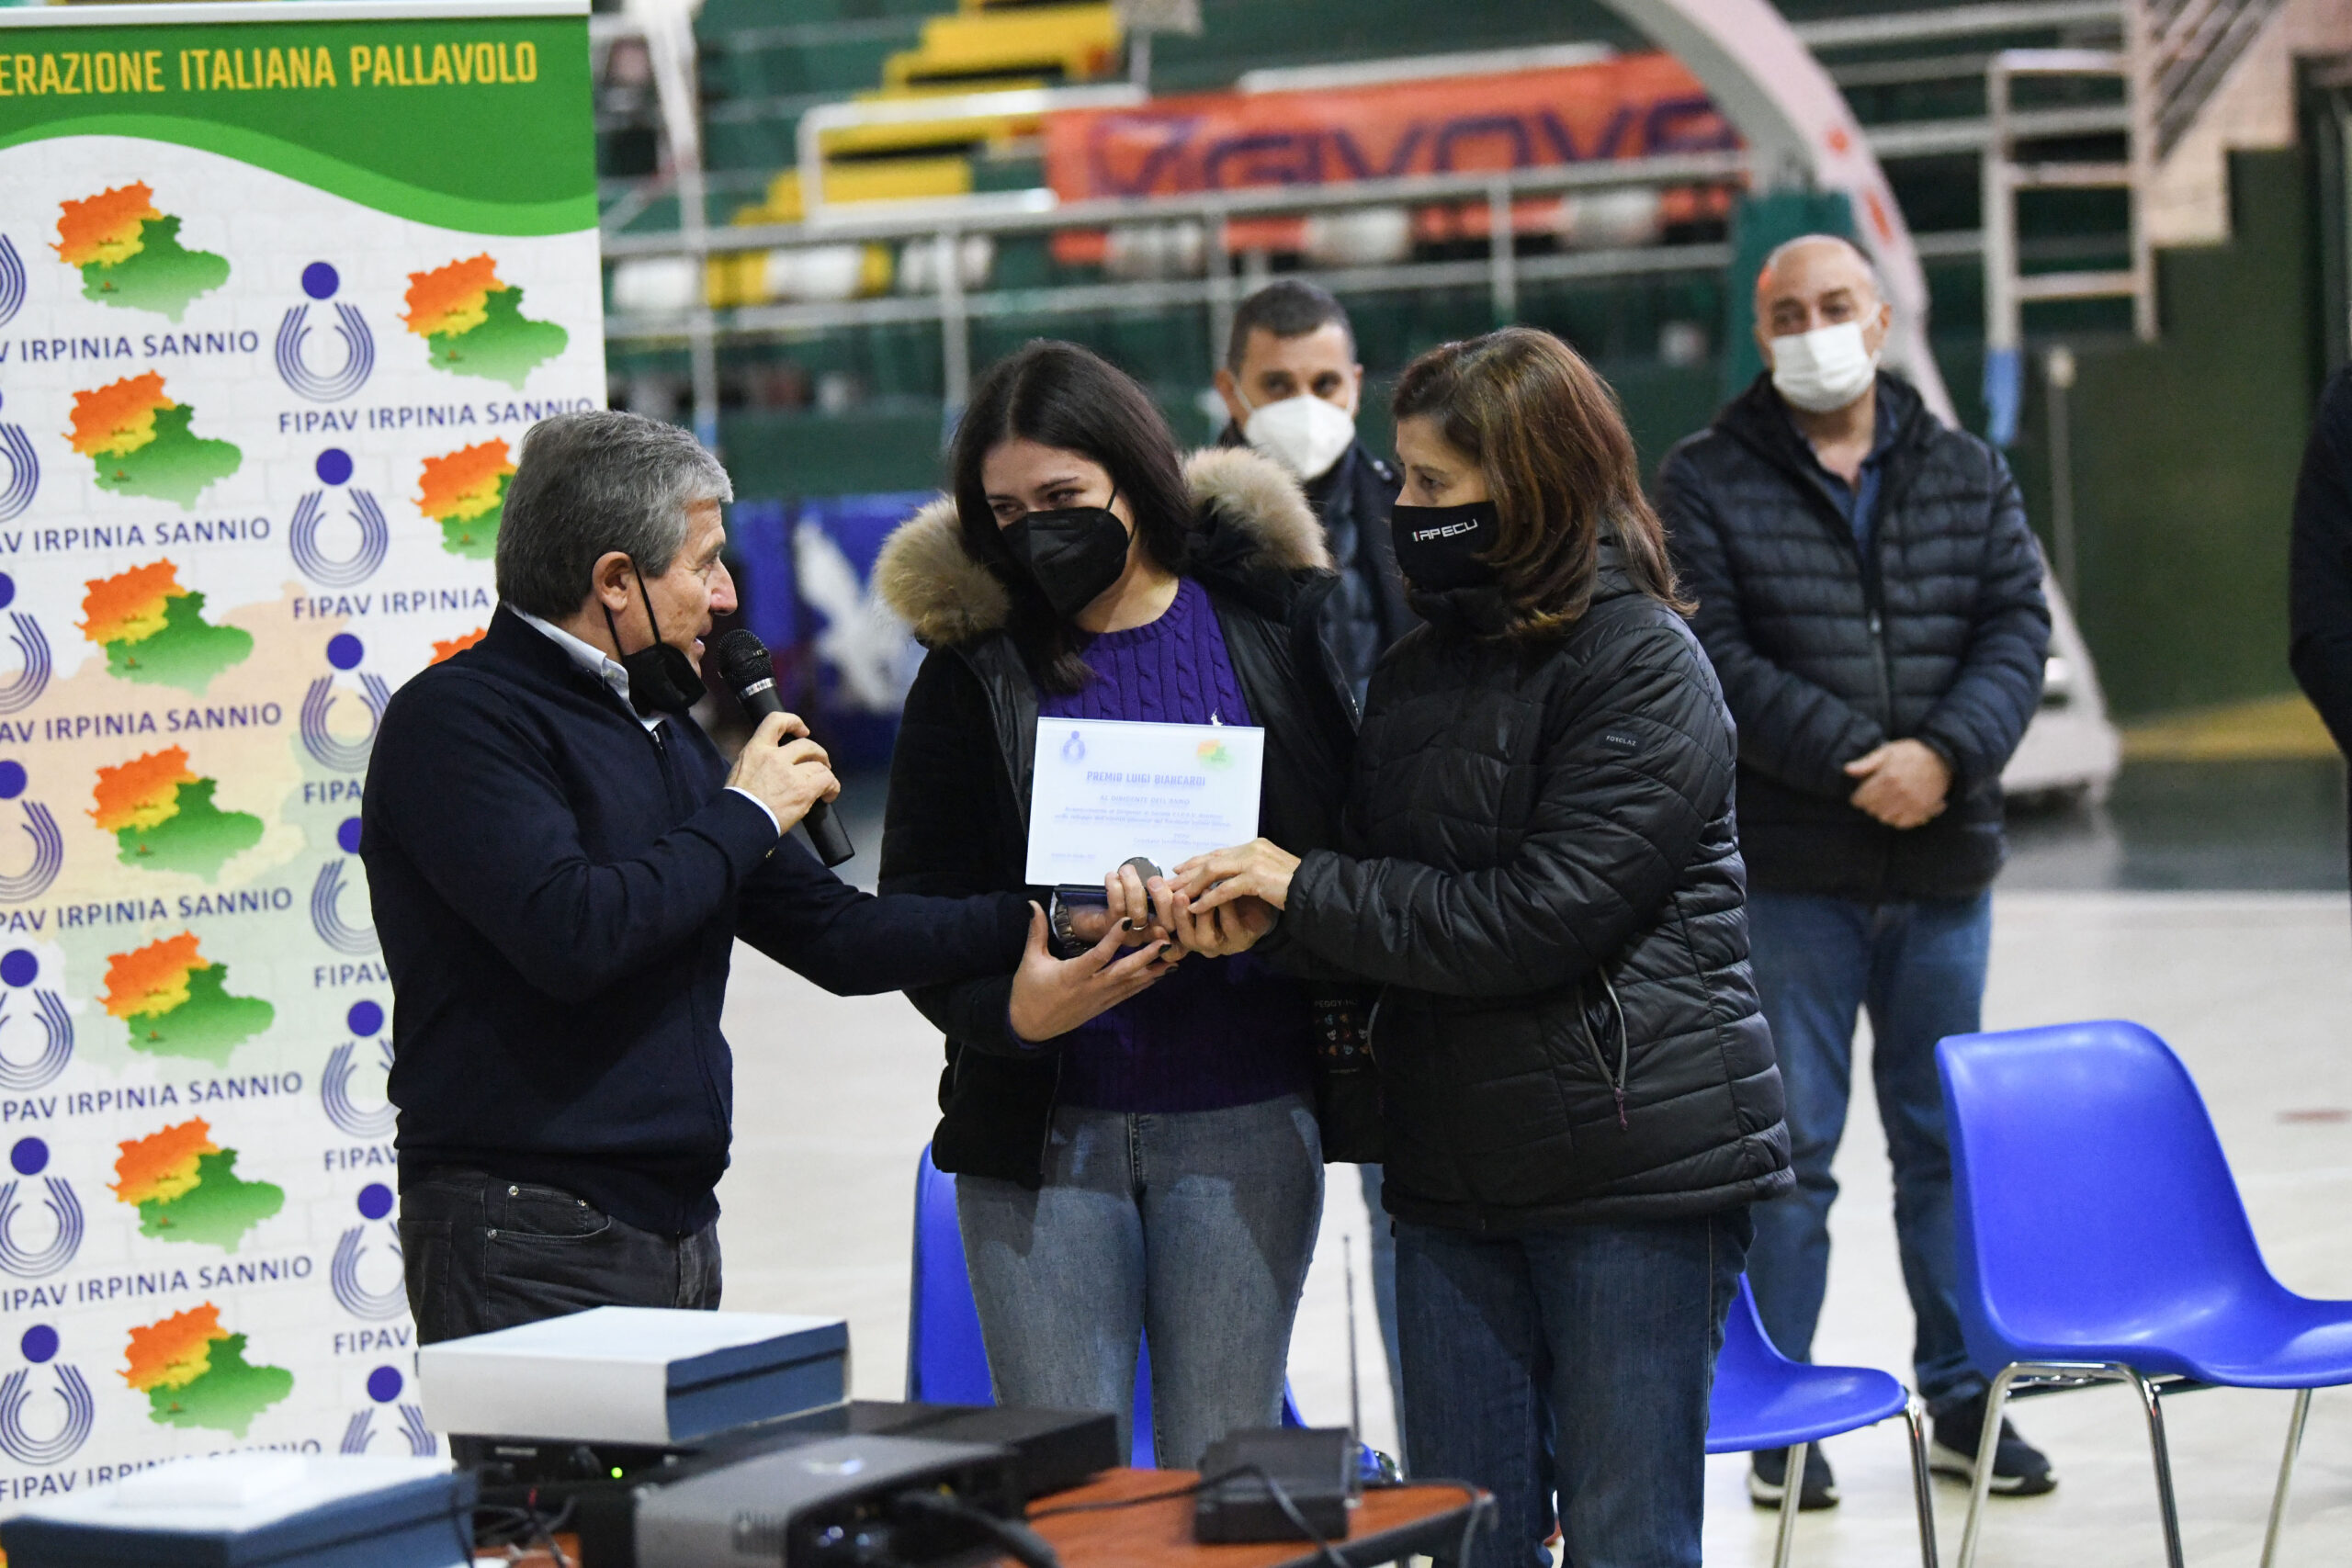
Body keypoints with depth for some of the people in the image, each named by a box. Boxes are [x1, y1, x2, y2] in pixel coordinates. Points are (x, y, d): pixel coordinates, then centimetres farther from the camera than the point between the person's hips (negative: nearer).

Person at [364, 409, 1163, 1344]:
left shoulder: (662, 734, 20)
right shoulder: (456, 720, -9)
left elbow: (826, 930, 19)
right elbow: (570, 934, -24)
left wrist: (1032, 924, 9)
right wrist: (743, 817, -10)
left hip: (678, 1227, 8)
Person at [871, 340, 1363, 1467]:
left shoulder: (1276, 619, 3)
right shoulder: (972, 664, 4)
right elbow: (916, 906, 3)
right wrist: (1009, 1007, -17)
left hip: (1244, 1121, 0)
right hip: (1039, 1130, 1)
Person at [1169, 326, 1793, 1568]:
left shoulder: (1641, 664, -11)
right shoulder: (1418, 671, 13)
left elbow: (1543, 917, -19)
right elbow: (1369, 898, 13)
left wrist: (1305, 892, -14)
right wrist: (1232, 909, -9)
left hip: (1637, 1168, -7)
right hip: (1455, 1177, 7)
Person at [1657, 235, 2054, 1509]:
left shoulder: (1967, 476, 11)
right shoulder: (1705, 483, -1)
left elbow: (2018, 629, 3)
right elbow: (1714, 656, -11)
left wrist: (1944, 753, -15)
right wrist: (1857, 766, -18)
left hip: (1944, 862, 3)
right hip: (1789, 869, -3)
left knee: (1945, 1133, 10)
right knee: (1790, 1143, 0)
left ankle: (1963, 1396, 19)